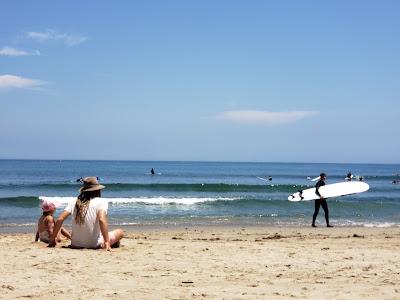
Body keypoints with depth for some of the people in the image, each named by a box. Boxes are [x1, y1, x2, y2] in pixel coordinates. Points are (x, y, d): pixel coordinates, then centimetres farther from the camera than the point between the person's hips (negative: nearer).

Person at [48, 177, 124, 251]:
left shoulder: (74, 202, 3)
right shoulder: (101, 202, -8)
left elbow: (60, 219, -3)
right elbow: (102, 220, -25)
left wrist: (52, 239, 5)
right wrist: (107, 242, -28)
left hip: (76, 244, 4)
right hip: (95, 245, -4)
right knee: (120, 232, 15)